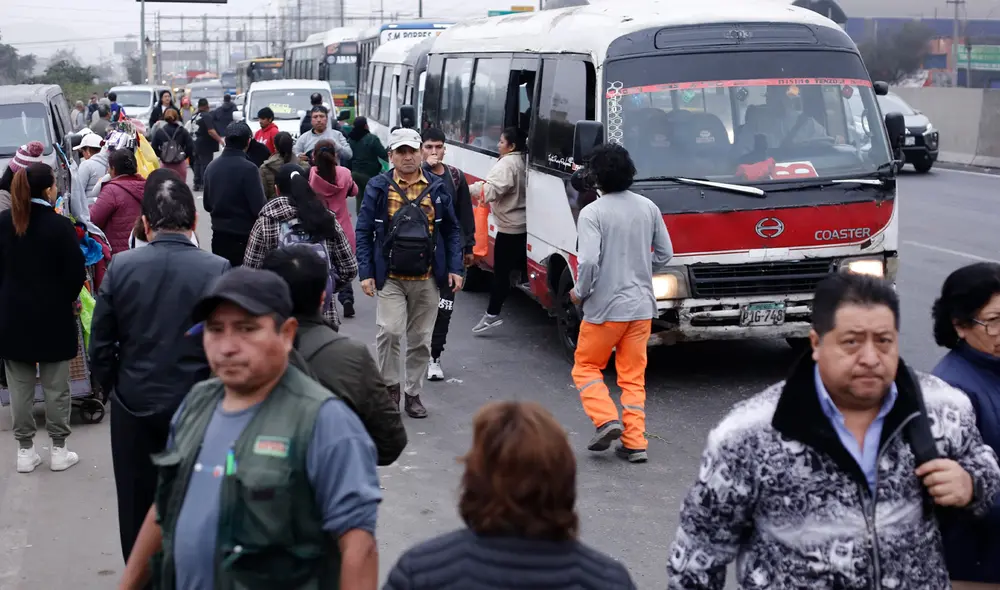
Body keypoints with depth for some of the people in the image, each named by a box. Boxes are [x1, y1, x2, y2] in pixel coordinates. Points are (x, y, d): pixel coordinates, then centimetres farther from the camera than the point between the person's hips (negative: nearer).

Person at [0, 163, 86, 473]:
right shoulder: (60, 225, -14)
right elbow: (76, 272, -12)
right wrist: (68, 298, 7)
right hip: (52, 316, -3)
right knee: (56, 387, 7)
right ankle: (59, 449, 14)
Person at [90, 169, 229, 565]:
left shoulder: (120, 268, -8)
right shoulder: (217, 270, -14)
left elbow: (100, 347, -3)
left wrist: (115, 389, 13)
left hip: (134, 408, 2)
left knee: (138, 508, 15)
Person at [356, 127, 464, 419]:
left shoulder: (436, 188, 5)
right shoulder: (378, 187, -1)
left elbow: (451, 230, 11)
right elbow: (363, 231, 0)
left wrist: (454, 269, 2)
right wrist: (365, 272, -6)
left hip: (425, 279, 2)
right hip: (389, 278, -2)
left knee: (420, 340, 9)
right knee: (390, 331, -17)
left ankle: (413, 393, 24)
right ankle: (390, 385, 6)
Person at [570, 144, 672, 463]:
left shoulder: (592, 212, -13)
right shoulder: (648, 208, 3)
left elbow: (588, 260, -23)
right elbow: (664, 254, 9)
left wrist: (580, 292, -6)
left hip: (605, 307, -5)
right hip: (642, 307, 5)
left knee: (586, 366, 14)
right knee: (633, 376, 13)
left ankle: (606, 419, -4)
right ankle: (635, 442, 10)